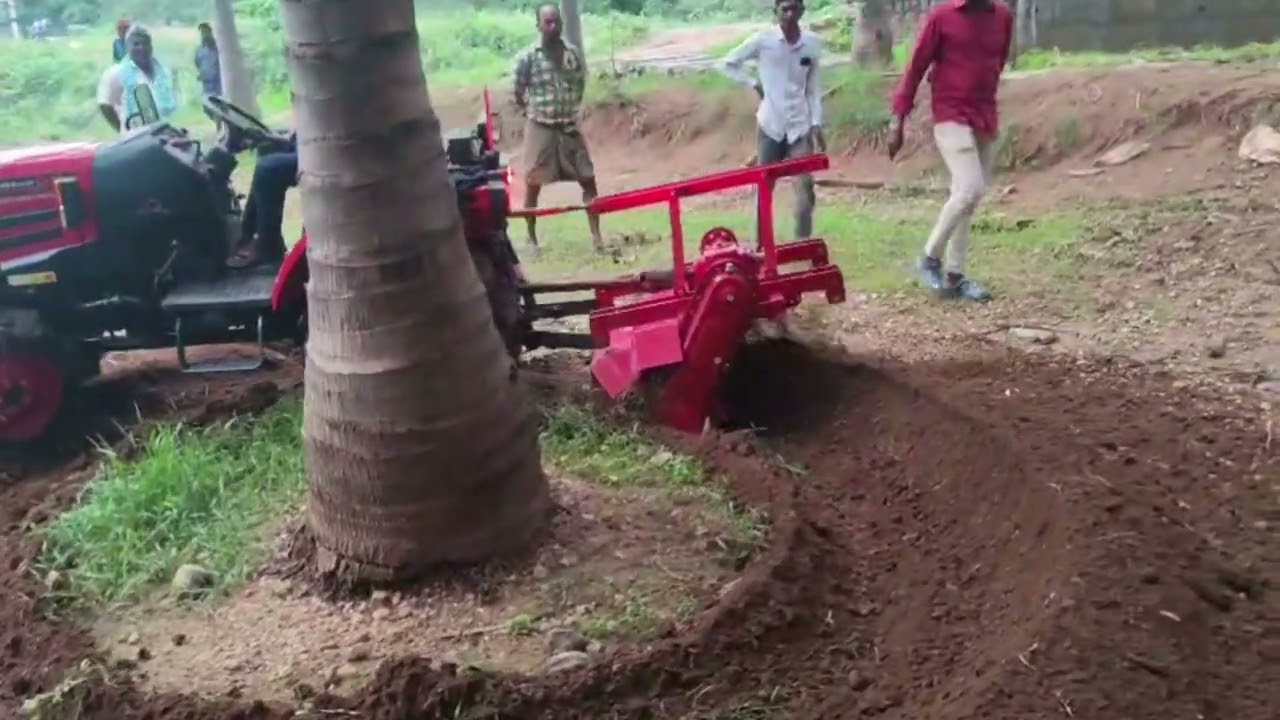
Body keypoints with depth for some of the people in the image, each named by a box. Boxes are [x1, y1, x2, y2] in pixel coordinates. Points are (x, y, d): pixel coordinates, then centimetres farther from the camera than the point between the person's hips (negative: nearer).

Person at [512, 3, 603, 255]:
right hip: (540, 128, -3)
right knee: (533, 185, 3)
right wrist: (533, 113, 7)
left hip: (569, 126, 3)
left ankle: (596, 236, 7)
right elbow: (518, 93, 1)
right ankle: (532, 238, 16)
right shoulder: (528, 57, -9)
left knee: (589, 180, 0)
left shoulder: (574, 54, 0)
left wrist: (571, 108, 10)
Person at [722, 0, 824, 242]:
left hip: (800, 126, 1)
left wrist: (816, 124, 1)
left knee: (805, 186, -3)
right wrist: (754, 83, -4)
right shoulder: (762, 40, -7)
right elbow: (729, 63, 5)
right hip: (770, 125, -1)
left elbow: (813, 87, 7)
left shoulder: (813, 43, -1)